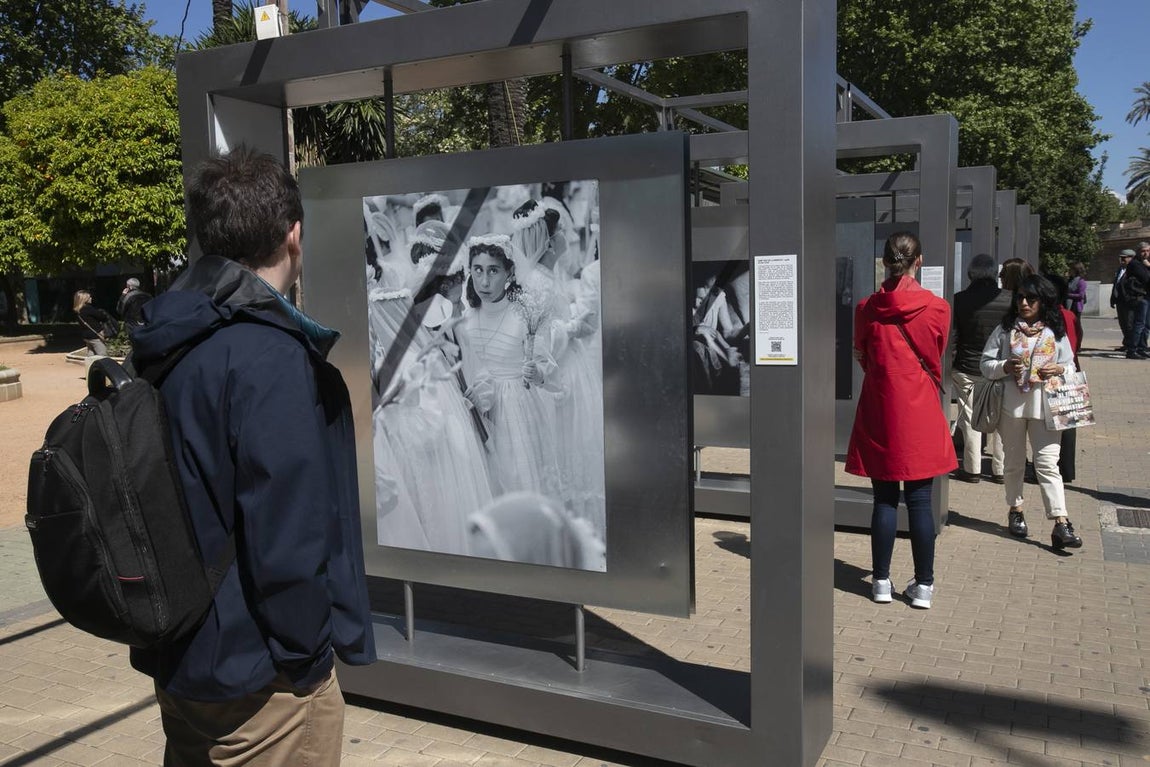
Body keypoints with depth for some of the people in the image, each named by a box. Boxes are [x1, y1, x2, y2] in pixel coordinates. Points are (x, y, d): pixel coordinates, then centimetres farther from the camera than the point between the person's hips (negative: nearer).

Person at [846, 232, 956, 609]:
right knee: (919, 501, 5)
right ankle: (923, 585, 12)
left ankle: (882, 581, 14)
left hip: (879, 411, 1)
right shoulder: (937, 308, -5)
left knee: (884, 499, 8)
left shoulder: (867, 308, -4)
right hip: (921, 412, 0)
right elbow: (936, 362, 10)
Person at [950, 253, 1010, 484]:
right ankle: (1000, 470, 16)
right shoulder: (1010, 299, -6)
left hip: (966, 369, -1)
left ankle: (972, 469, 11)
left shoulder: (959, 300, -9)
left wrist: (950, 365, 5)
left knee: (970, 418, 6)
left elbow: (951, 337, -5)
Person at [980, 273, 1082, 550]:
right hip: (1012, 404, 1)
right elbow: (986, 363, 2)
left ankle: (1061, 524, -10)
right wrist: (1005, 367, -17)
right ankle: (1015, 510, 30)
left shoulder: (1056, 331, 6)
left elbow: (1070, 366, 12)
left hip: (1045, 405, 0)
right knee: (1014, 462, 13)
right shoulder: (1005, 329, 3)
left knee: (1048, 463, -7)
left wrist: (1060, 369, -11)